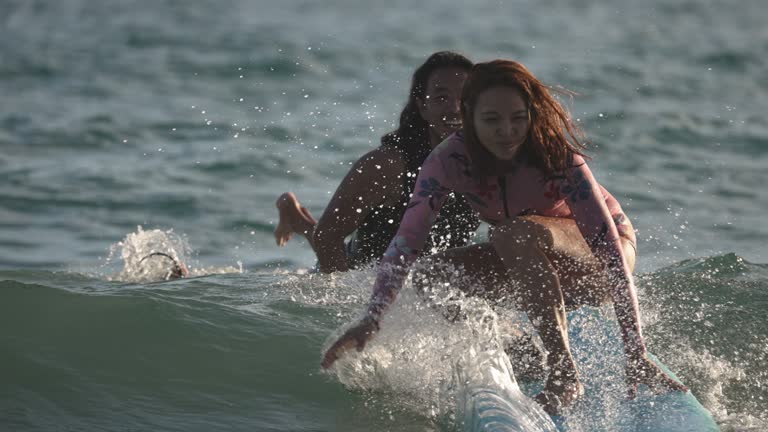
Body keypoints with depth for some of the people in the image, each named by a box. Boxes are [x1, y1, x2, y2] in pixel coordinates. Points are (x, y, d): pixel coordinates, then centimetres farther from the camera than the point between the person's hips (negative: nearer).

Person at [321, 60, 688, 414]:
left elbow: (612, 250, -34)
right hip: (529, 263, 5)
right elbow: (407, 240, -23)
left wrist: (636, 353, -42)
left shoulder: (556, 156, -30)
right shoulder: (451, 160, -19)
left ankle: (564, 376, -33)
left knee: (520, 232, -36)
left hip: (596, 259, -5)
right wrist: (371, 321, -38)